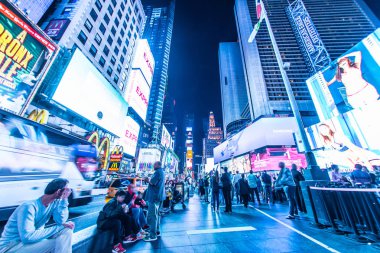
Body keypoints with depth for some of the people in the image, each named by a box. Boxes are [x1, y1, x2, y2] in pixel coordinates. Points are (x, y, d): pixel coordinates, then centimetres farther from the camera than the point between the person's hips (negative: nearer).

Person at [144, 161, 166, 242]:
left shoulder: (158, 172, -17)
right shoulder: (162, 172, 14)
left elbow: (152, 183, -23)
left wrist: (148, 181, -6)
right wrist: (149, 181, 12)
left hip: (154, 196, -10)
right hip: (158, 196, 10)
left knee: (152, 215, -2)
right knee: (155, 214, 20)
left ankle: (153, 235, 6)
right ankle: (157, 231, 31)